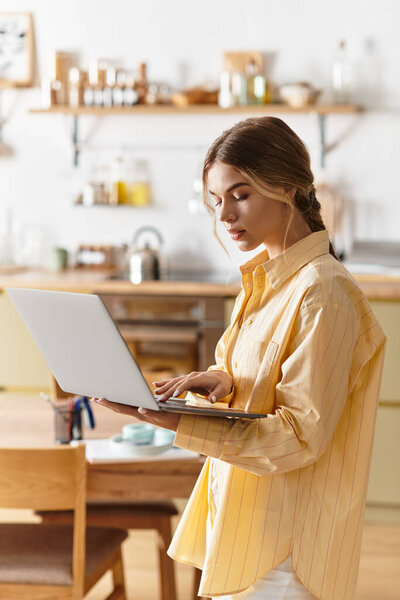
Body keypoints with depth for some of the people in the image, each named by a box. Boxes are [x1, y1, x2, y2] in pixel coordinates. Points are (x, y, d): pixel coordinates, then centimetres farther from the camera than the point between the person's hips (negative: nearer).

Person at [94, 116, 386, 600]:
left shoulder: (324, 293, -18)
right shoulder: (261, 279, 10)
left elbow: (301, 435, -21)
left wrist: (180, 425, -27)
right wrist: (221, 381, -7)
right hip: (235, 515, 8)